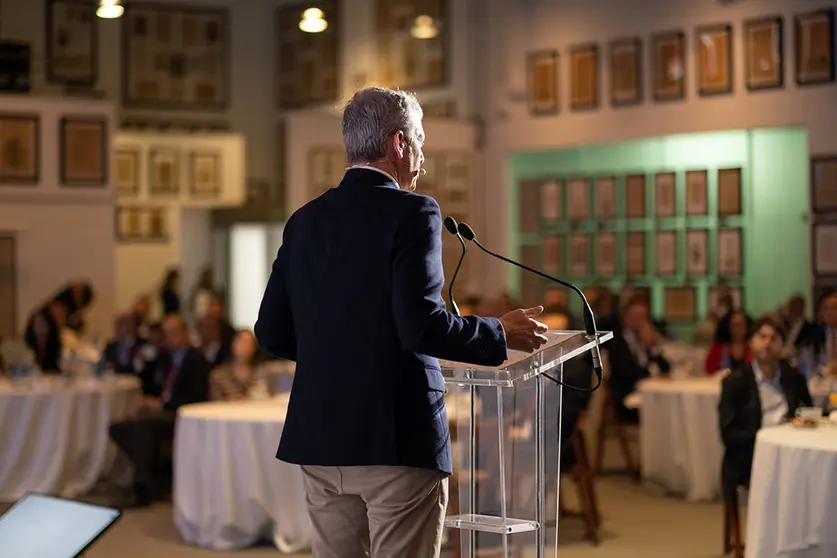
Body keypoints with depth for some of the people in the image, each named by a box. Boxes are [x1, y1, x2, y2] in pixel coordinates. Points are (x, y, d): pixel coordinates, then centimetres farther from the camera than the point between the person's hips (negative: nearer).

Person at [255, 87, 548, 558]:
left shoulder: (305, 220, 9)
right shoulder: (412, 213, -10)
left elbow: (272, 333, 9)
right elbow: (421, 323, -19)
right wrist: (501, 335, -5)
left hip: (321, 438, 6)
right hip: (398, 438, -6)